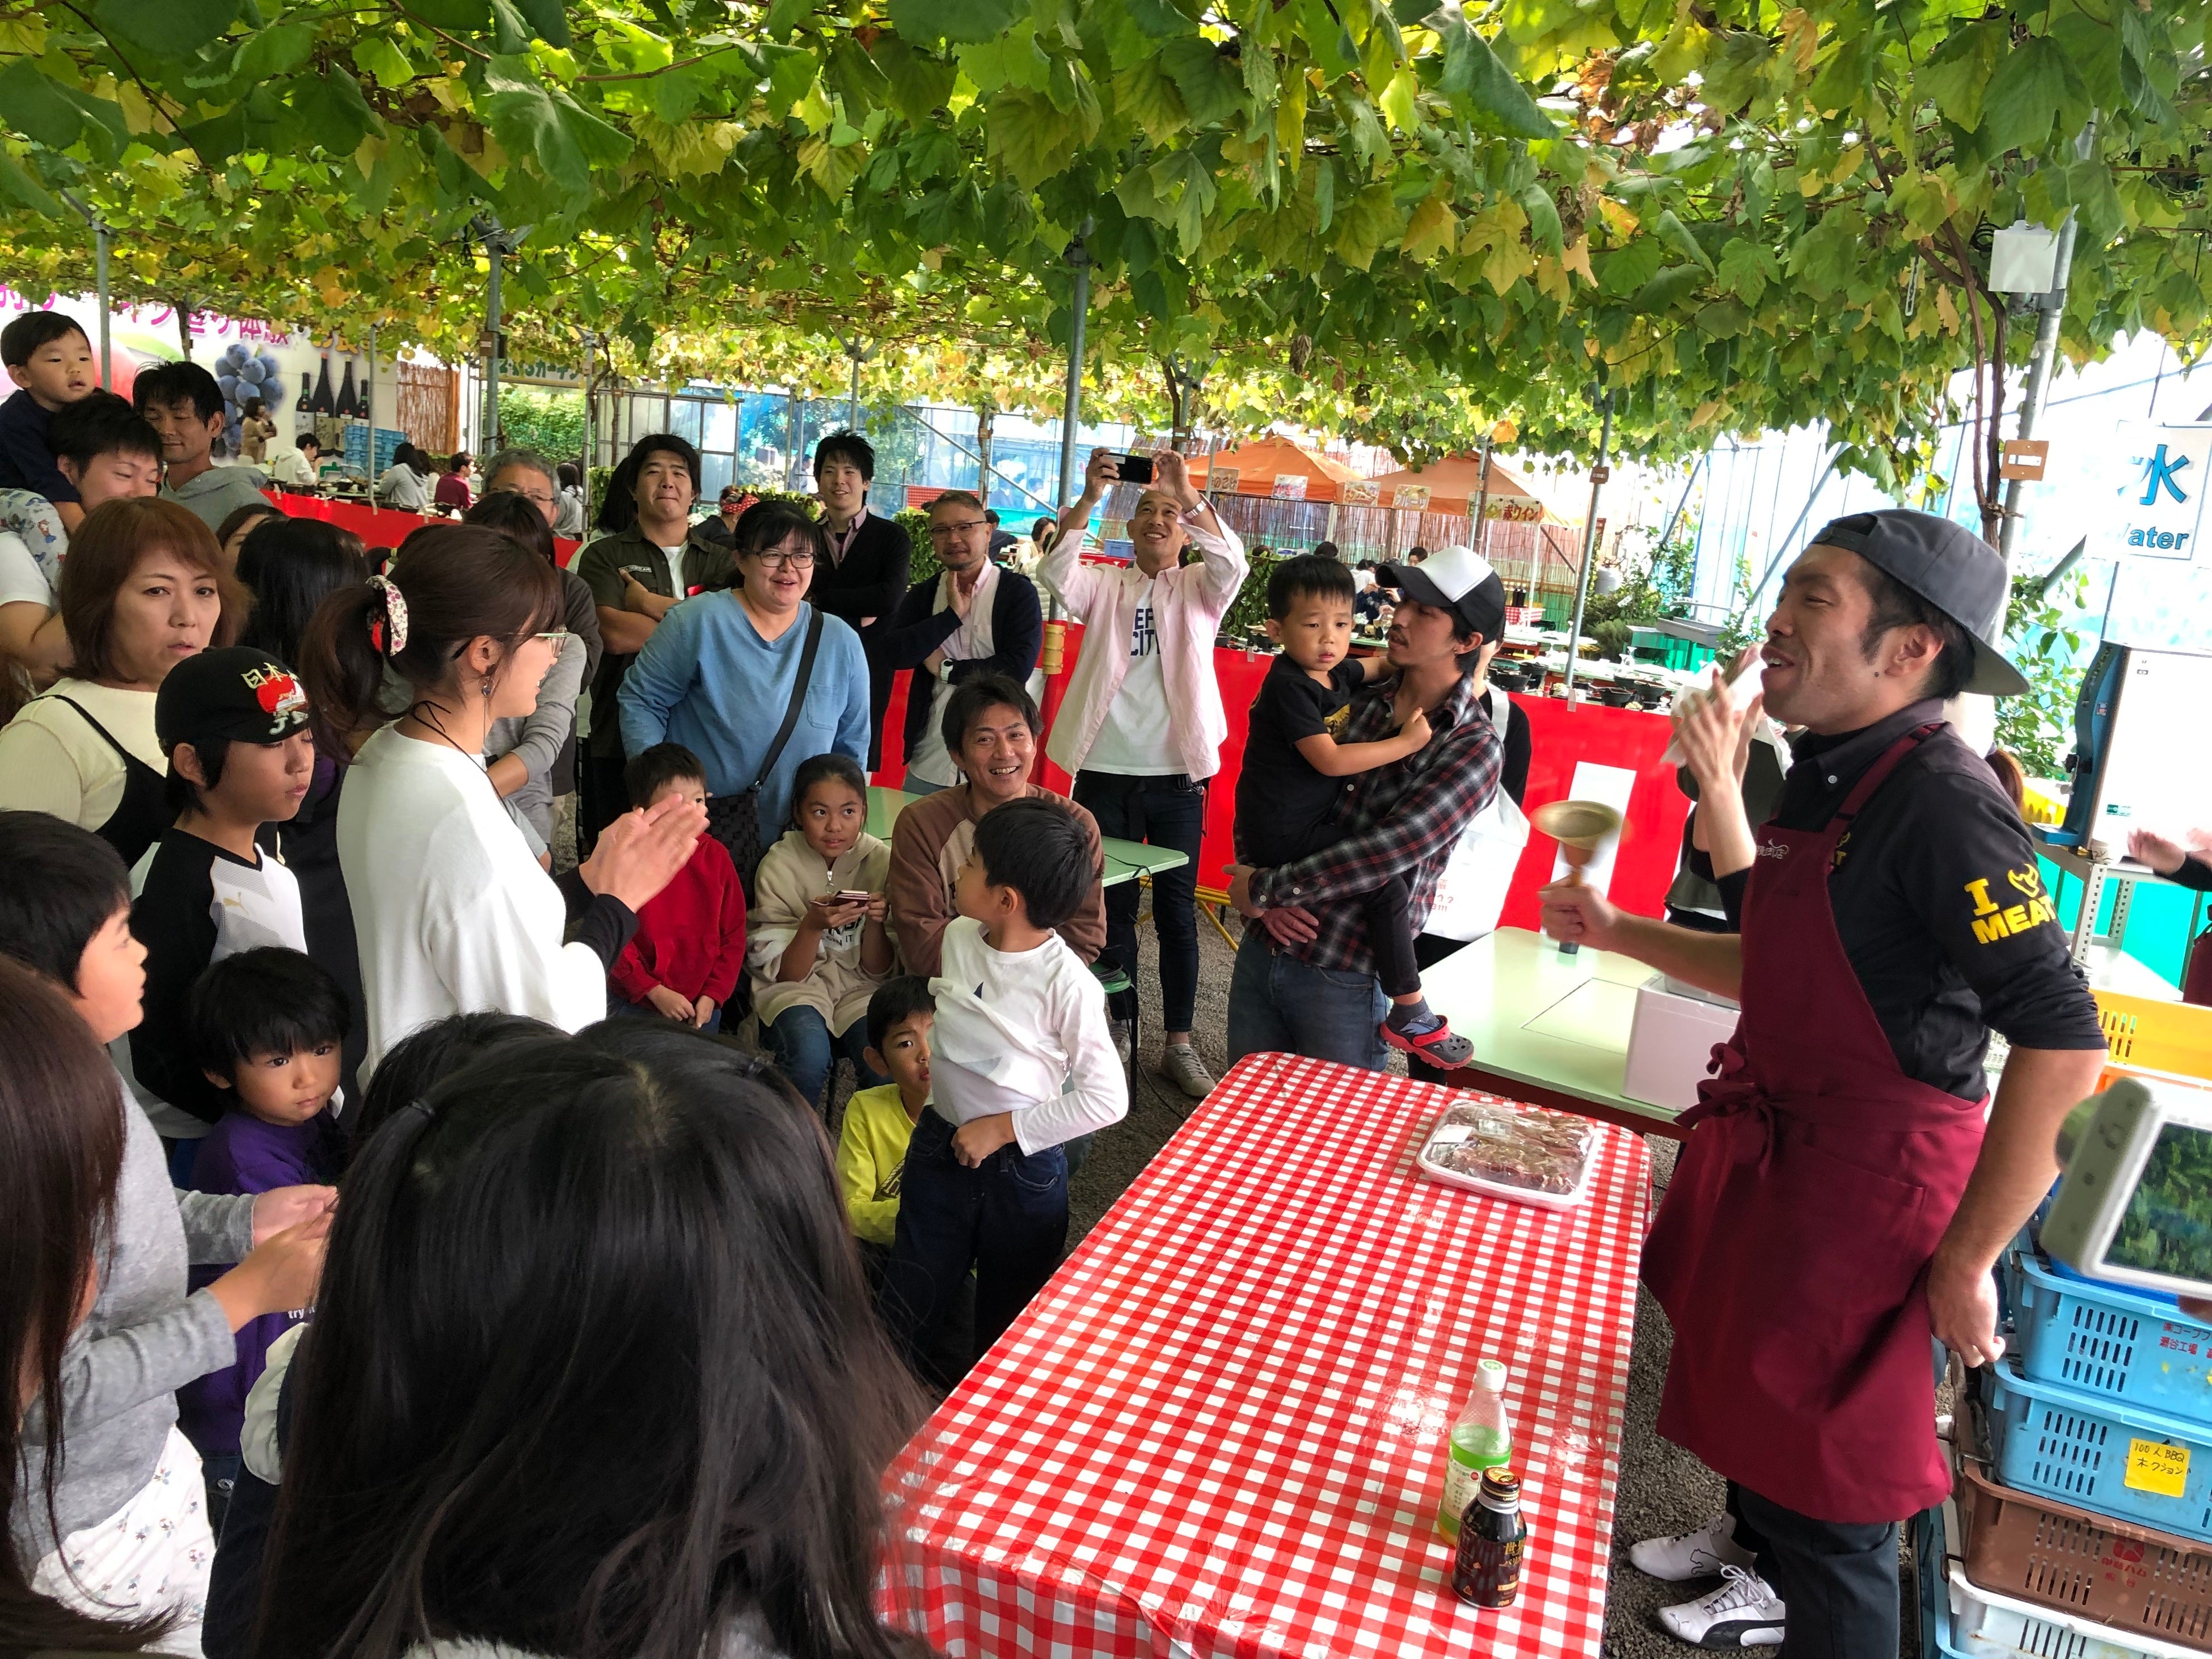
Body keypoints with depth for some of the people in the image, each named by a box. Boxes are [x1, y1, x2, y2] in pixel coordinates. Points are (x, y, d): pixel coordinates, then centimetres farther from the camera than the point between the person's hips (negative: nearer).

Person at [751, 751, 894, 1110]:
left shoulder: (881, 861, -6)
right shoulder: (779, 866, -10)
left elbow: (876, 971, -2)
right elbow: (786, 974, -9)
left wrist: (874, 922, -22)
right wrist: (813, 926, -27)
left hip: (860, 988, 1)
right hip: (794, 988, -1)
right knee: (810, 1053, -32)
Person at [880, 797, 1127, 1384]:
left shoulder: (1066, 981, -25)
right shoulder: (958, 937, -7)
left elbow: (1107, 1098, -23)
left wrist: (1002, 1128, -19)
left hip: (1023, 1165, -4)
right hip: (939, 1146, 5)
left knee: (1008, 1317, 17)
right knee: (905, 1310, 16)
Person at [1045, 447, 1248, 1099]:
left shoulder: (1198, 589, 7)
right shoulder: (1106, 586, 9)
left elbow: (1231, 565, -15)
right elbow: (1055, 571, -11)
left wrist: (1188, 494, -28)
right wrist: (1090, 498, -23)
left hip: (1176, 776, -1)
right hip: (1105, 771, 1)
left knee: (1176, 910, 6)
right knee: (1110, 906, 10)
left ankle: (1179, 1042, 15)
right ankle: (1116, 1030, 23)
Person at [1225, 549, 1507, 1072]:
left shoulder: (1475, 748, -10)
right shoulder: (1357, 700, 5)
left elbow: (1388, 851, -20)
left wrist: (1263, 888, -14)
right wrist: (1270, 902, -9)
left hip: (1345, 980, -5)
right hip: (1260, 950, 5)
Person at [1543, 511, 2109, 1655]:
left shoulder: (1939, 802, -24)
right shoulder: (1825, 776, 4)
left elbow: (2062, 1045, -29)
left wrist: (1964, 1263, -24)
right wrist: (1620, 934, 12)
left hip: (1868, 1180, -9)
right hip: (1775, 1147, 9)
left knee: (1828, 1489, 5)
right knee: (1745, 1372, 28)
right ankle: (1754, 1553, 54)